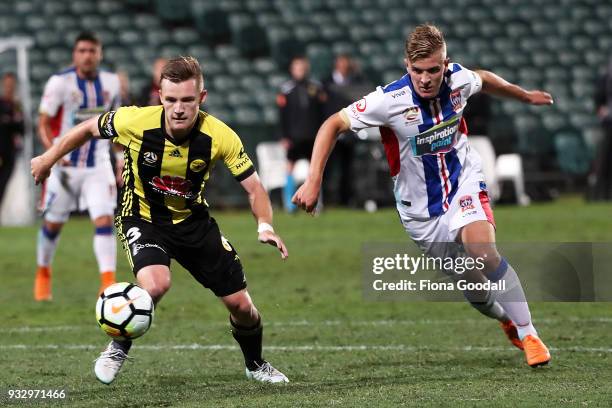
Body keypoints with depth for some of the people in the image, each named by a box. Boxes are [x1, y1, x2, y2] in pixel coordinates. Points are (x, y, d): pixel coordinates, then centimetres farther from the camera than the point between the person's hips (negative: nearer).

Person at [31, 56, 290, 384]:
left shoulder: (219, 136, -23)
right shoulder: (135, 121, -26)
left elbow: (253, 187, -14)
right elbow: (89, 129, -5)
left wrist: (265, 226, -32)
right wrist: (49, 159, 5)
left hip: (193, 219, 3)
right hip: (142, 218, -3)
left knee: (239, 302, 3)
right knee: (156, 284, -33)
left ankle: (256, 366, 35)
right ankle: (117, 349, -3)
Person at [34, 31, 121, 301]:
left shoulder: (110, 83, 3)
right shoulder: (60, 83, -11)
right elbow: (43, 124, -11)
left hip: (98, 165, 2)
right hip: (65, 165, -2)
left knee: (104, 220, -14)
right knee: (53, 223, 11)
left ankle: (108, 285, -16)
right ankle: (43, 273, 35)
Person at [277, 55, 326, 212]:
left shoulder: (316, 88, 8)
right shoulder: (286, 89, 2)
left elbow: (321, 113, 10)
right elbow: (283, 116, 1)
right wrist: (284, 137, -5)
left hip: (313, 137, 2)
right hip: (294, 136, -2)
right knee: (290, 165, -5)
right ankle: (289, 203, -1)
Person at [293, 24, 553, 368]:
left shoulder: (458, 79, -14)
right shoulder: (390, 100, -25)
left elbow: (484, 80, 12)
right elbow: (333, 125, -20)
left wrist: (525, 95, 29)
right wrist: (314, 181, -28)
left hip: (464, 183, 1)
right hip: (421, 208, -1)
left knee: (484, 255, -26)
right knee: (472, 284, 3)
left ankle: (529, 335, -14)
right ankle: (508, 321, 36)